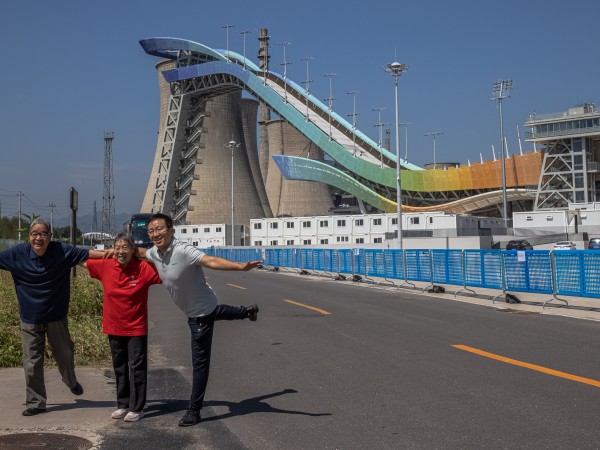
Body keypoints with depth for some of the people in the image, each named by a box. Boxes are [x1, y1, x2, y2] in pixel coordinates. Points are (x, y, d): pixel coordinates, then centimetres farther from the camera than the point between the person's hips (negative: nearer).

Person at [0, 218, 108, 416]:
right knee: (32, 363, 4)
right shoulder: (18, 253, -10)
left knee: (65, 355, 18)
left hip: (56, 316, 0)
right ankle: (35, 402, 19)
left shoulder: (62, 251, -13)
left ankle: (71, 382, 49)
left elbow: (87, 254, -11)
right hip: (30, 319, 0)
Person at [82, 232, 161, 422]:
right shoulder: (105, 266, -4)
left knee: (137, 367, 2)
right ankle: (123, 405, 28)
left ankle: (136, 408, 11)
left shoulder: (144, 268, -13)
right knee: (119, 367, 15)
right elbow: (82, 261, 9)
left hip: (136, 328, -4)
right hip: (114, 327, 4)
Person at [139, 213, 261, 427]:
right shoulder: (154, 253, -7)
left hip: (201, 311, -8)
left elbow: (212, 261, -46)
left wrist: (241, 266, -59)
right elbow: (140, 252, 18)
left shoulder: (183, 251, -32)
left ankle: (194, 410, 9)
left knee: (199, 361, 0)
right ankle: (247, 311, 64)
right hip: (191, 309, 8)